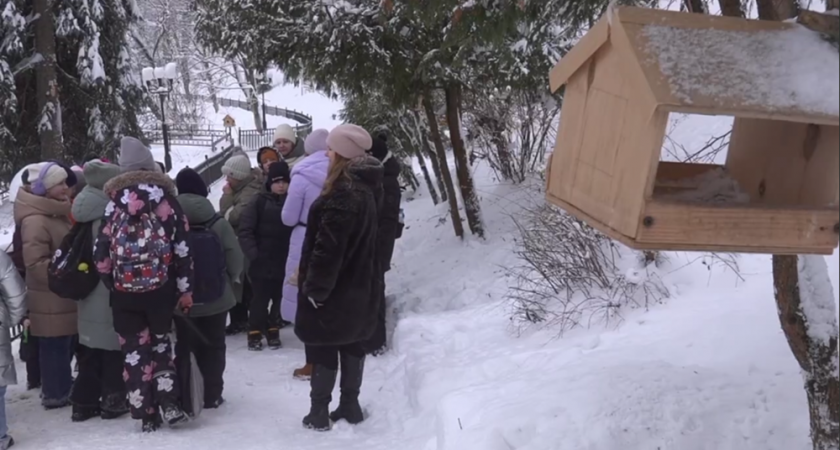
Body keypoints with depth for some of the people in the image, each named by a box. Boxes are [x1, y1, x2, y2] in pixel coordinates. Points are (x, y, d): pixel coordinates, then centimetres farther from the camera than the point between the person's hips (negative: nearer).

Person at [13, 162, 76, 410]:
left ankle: (63, 387, 29)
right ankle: (55, 393, 11)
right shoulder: (35, 221, -20)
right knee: (55, 348, 0)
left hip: (64, 297, 10)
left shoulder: (59, 214, 12)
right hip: (52, 301, -10)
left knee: (66, 346, 17)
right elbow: (36, 264, -24)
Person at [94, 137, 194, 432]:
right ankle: (170, 404, 9)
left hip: (124, 290, 0)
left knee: (134, 350, 11)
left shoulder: (114, 202, 0)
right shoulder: (166, 199, 0)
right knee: (160, 342, 19)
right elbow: (182, 248, -3)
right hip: (160, 287, 0)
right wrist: (185, 289, 4)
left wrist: (112, 283, 13)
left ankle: (147, 415, 14)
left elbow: (101, 252, -1)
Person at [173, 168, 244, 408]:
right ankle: (212, 396, 15)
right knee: (213, 347, 12)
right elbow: (236, 261, -9)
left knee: (183, 347, 13)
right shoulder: (218, 223, -12)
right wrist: (230, 280, 12)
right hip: (216, 298, -1)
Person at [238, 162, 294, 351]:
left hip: (285, 262, 2)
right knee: (260, 298, 3)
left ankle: (273, 330, 25)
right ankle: (255, 332, 17)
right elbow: (245, 230, -4)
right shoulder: (260, 202, -4)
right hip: (262, 261, -2)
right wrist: (253, 253, -11)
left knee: (279, 298, 10)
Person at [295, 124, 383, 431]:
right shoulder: (364, 188, 8)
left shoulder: (343, 193, -23)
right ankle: (350, 405, 24)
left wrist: (315, 287, -18)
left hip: (333, 289, -9)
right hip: (357, 285, 9)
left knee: (323, 348, 3)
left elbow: (328, 246, -25)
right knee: (352, 345, 14)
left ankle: (320, 412, 11)